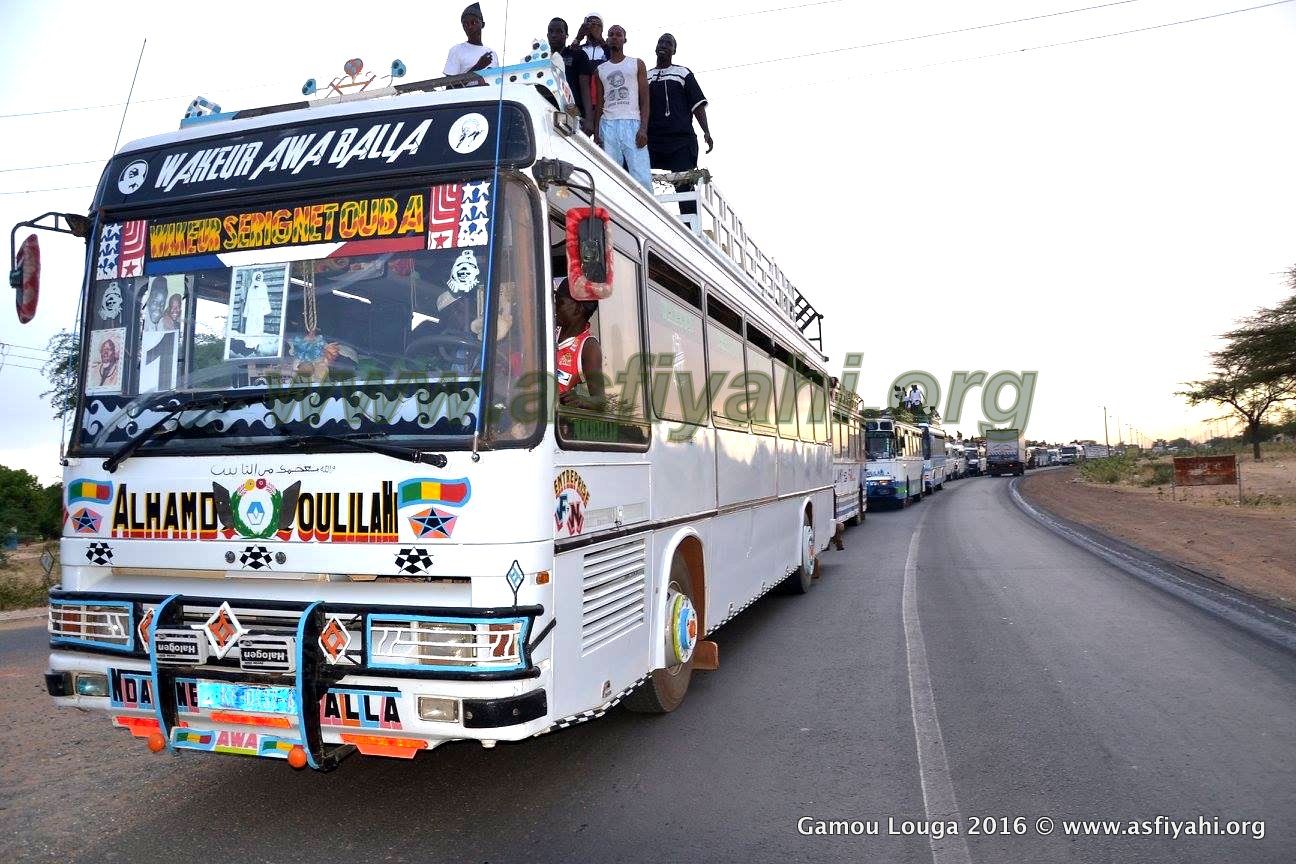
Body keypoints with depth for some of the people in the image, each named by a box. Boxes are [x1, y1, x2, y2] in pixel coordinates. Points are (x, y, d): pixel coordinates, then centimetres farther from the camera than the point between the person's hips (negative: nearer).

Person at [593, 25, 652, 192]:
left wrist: (643, 128, -9)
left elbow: (644, 99, 5)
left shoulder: (637, 64, 14)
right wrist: (596, 132, 5)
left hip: (632, 123, -2)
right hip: (608, 124, 2)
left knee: (642, 176, -14)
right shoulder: (601, 70, 21)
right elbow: (599, 103, 18)